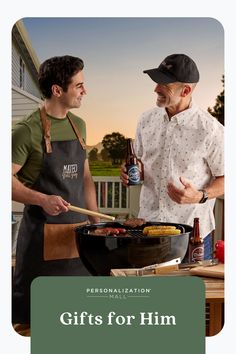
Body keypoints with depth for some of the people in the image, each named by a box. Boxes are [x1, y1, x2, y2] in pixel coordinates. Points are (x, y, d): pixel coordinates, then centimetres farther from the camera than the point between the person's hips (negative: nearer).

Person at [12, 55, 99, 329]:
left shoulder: (78, 125, 9)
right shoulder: (27, 130, -12)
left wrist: (95, 221, 12)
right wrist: (42, 199, -25)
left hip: (79, 231, 7)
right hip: (43, 232, -6)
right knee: (31, 315, 5)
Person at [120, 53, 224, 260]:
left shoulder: (210, 129, -14)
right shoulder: (147, 120, 3)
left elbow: (225, 178, -6)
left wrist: (200, 196, -22)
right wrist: (129, 173, -5)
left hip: (192, 229, -4)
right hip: (148, 223, 4)